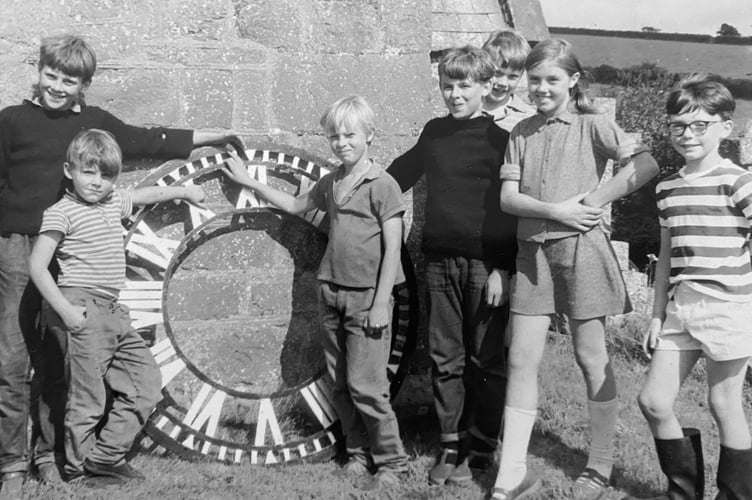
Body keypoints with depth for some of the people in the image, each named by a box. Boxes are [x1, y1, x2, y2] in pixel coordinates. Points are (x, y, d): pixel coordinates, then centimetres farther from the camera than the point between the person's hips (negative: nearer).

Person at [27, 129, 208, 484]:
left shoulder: (114, 203, 13)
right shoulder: (61, 213, -8)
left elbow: (148, 194, 33)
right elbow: (37, 267, -13)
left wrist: (184, 190, 38)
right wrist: (65, 309, -19)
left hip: (112, 311, 8)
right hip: (82, 310, -8)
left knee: (146, 380, 6)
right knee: (88, 394, -5)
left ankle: (104, 455, 10)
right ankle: (79, 464, 10)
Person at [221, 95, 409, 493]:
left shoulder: (383, 185, -9)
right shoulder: (330, 183, 11)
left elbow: (392, 250, -11)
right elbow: (294, 205, 30)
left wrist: (381, 303, -14)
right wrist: (248, 182, 27)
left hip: (367, 297, -7)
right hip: (332, 294, 7)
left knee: (365, 385, -8)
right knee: (340, 385, 9)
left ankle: (391, 462, 5)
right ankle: (358, 454, 20)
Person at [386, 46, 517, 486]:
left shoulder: (500, 137, -5)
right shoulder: (434, 132, 10)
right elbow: (400, 174, 26)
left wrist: (503, 268, -13)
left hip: (486, 263, -5)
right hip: (440, 260, 5)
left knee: (487, 360, 3)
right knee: (445, 359, 9)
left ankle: (482, 448, 14)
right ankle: (451, 444, 19)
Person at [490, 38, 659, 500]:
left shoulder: (592, 124, -2)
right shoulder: (522, 133, 10)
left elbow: (646, 165, -14)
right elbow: (508, 197, 1)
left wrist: (596, 199, -17)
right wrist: (555, 210, -14)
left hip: (581, 249, -4)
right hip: (533, 251, 4)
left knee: (592, 360, 5)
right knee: (522, 360, 1)